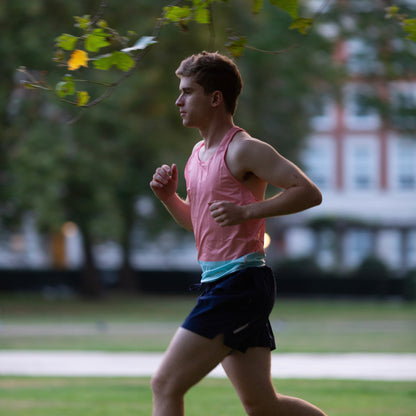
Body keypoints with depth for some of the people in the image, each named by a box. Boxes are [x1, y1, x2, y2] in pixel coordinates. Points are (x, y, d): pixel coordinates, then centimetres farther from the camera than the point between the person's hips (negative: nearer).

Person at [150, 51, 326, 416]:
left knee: (166, 385, -10)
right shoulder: (199, 152, 17)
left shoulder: (244, 149, -11)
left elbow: (309, 193, -16)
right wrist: (169, 197, 8)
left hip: (239, 285, -10)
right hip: (219, 285, 10)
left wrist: (247, 212, -23)